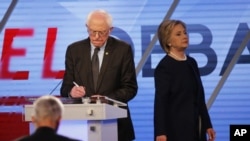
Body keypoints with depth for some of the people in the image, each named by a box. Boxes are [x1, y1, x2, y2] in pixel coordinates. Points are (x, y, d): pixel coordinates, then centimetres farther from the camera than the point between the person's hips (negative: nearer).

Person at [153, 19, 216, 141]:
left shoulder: (191, 63, 13)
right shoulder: (164, 67, -9)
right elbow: (160, 101, -14)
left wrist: (207, 124, 15)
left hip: (194, 127, 8)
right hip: (176, 128, -7)